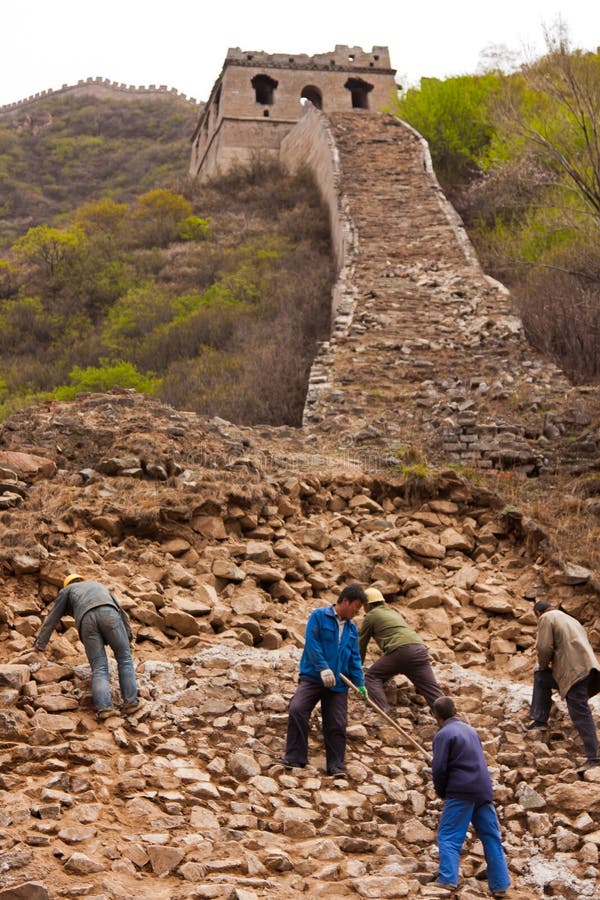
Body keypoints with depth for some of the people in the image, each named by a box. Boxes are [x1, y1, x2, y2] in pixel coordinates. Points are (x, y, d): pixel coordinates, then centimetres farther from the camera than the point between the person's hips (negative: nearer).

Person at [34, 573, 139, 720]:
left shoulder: (67, 590, 40)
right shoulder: (99, 586, 46)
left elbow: (51, 618, 37)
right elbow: (120, 611, 41)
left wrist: (39, 644, 39)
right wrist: (128, 636, 41)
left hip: (86, 620, -1)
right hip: (108, 613, 1)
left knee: (99, 668, -2)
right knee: (124, 658, 10)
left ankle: (104, 707, -22)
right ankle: (130, 702, -2)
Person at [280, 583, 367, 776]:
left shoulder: (352, 629, 14)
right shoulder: (319, 616, -3)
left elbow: (354, 659, 16)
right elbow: (312, 643, -13)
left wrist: (360, 683, 6)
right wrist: (323, 668, -22)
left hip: (338, 683, 5)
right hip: (312, 677, -5)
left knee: (336, 724, 1)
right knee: (297, 710, -22)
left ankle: (336, 766, 11)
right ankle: (294, 758, -13)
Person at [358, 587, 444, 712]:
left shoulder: (370, 616, 15)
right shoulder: (393, 612, 35)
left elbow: (361, 644, 21)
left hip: (401, 650, -6)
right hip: (420, 649, 6)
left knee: (371, 677, 6)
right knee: (433, 690, 0)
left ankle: (383, 712, -12)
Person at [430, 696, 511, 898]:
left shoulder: (443, 735, -5)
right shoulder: (470, 730, 18)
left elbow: (439, 768, -12)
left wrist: (441, 792, 5)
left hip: (461, 792, -7)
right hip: (484, 790, 7)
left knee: (448, 836, -3)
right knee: (491, 837, 10)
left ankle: (447, 880, -14)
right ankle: (500, 885, 12)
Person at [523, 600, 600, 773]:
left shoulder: (546, 618, 2)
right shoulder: (570, 619, 28)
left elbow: (544, 647, -11)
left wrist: (544, 665, 9)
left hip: (574, 672, -9)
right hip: (585, 667, 9)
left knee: (580, 713, -9)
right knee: (540, 677, 24)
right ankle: (539, 719, 19)